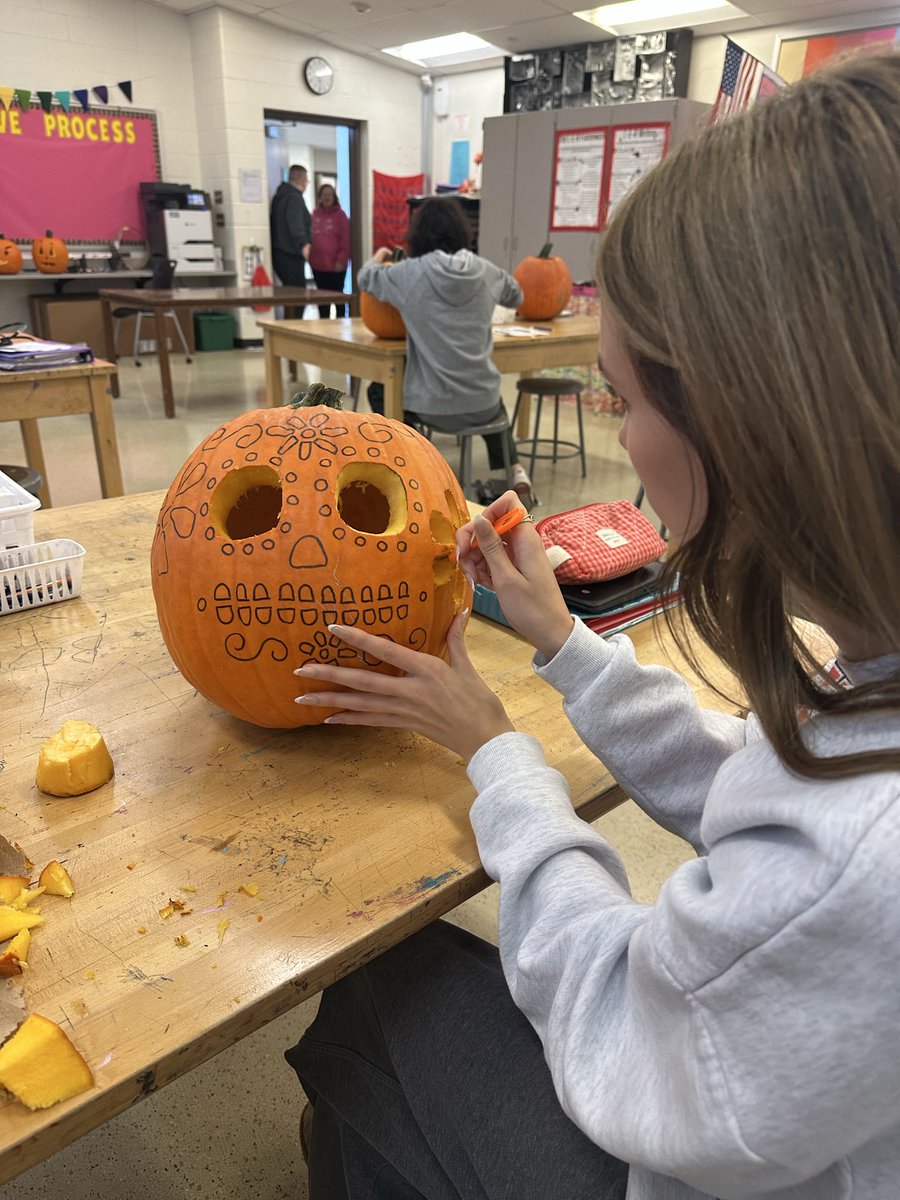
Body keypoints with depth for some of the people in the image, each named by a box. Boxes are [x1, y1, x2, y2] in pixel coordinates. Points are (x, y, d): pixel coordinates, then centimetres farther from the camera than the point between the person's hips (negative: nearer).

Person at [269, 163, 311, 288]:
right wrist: (303, 243, -44)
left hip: (278, 252, 10)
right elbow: (295, 224, -30)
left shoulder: (279, 196, 19)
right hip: (291, 255, -10)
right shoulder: (294, 198, -13)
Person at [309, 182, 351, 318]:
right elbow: (309, 236, 13)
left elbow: (346, 239, -7)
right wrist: (310, 257, 5)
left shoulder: (340, 214, -2)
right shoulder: (314, 214, 10)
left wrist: (341, 260, -13)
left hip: (335, 265, -4)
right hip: (318, 264, 4)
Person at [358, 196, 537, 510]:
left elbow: (365, 279, 12)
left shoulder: (409, 273, -8)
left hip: (434, 405, -2)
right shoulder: (486, 271, 0)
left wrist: (378, 258, 33)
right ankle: (515, 472, 19)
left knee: (379, 392, 28)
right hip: (483, 404, 3)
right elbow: (516, 297, 21)